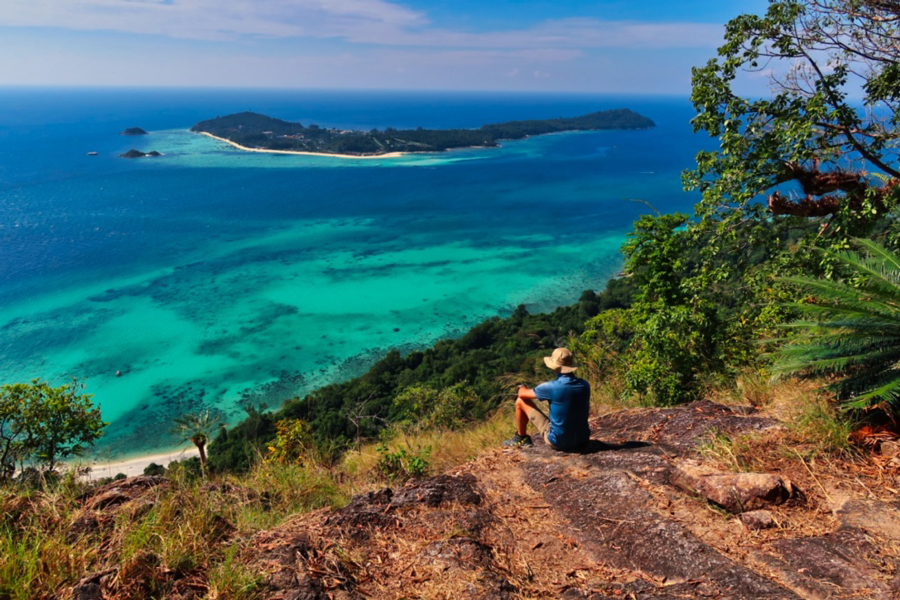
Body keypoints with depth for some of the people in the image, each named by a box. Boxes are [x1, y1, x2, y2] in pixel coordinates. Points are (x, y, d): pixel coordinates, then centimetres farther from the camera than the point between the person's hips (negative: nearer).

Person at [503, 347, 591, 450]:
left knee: (520, 401, 3)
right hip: (583, 440, 5)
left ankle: (521, 438, 25)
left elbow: (522, 394, -5)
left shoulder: (551, 387, -20)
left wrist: (522, 388, 20)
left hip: (558, 442, -5)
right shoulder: (585, 385, -6)